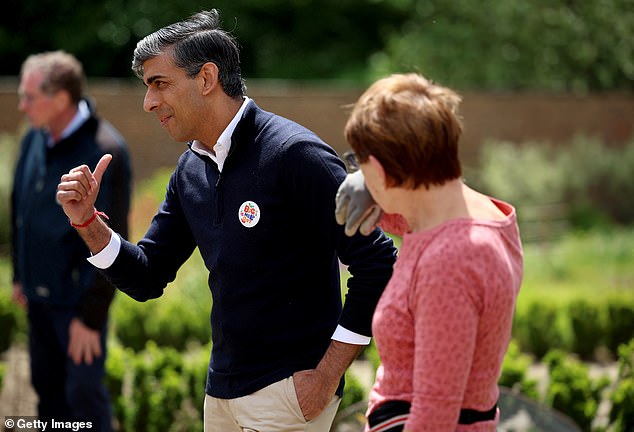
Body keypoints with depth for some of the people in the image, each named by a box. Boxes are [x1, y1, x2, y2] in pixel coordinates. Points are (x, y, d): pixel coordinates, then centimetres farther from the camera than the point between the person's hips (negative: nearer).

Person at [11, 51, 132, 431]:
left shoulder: (105, 153, -20)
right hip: (39, 293, 7)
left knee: (84, 391, 1)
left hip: (80, 295, -7)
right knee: (47, 386, 16)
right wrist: (20, 275, 16)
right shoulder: (35, 139, 1)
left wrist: (91, 316, -18)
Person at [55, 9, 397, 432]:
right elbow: (147, 279, 13)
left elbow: (378, 263, -17)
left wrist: (327, 376, -16)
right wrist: (88, 221, -2)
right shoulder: (191, 169, 8)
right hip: (221, 392, 8)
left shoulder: (295, 155, -15)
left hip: (289, 392, -7)